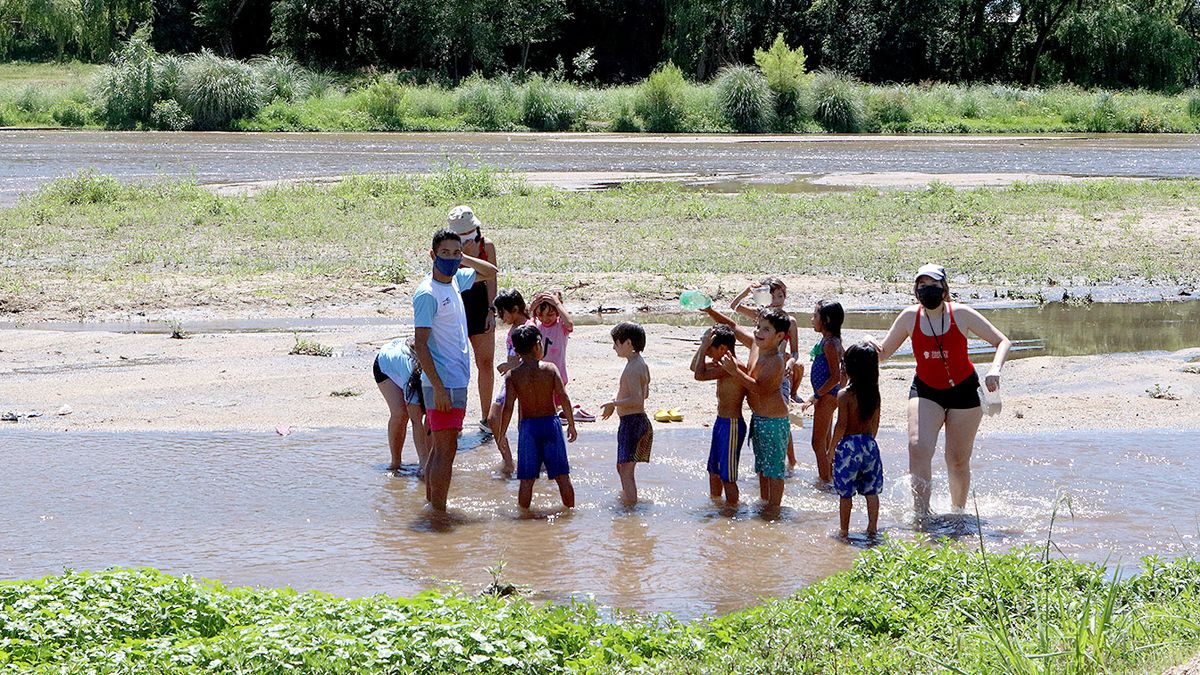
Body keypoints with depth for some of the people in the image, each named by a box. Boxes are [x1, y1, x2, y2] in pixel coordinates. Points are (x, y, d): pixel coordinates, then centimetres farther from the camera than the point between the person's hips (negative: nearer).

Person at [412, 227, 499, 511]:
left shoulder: (455, 280, 10)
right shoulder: (427, 293, -16)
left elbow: (490, 272, 28)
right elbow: (421, 345, -19)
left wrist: (463, 259, 10)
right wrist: (439, 389, -22)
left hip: (457, 381, 9)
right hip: (442, 383, -9)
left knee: (441, 448, 13)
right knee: (446, 450, -8)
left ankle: (431, 505, 20)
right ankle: (439, 512, -6)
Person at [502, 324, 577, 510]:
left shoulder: (513, 375, -6)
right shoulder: (550, 369, -4)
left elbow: (508, 407, -9)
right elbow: (563, 397, -7)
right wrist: (571, 424, 2)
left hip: (528, 426, 0)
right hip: (551, 422, 1)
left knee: (526, 479, 6)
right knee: (562, 475, 10)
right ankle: (570, 510, 18)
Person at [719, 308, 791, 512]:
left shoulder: (776, 361, -23)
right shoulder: (757, 348, 3)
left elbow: (760, 388, -30)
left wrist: (736, 371, -32)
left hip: (774, 421, -9)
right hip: (758, 418, 9)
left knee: (774, 466, 0)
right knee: (762, 465, 20)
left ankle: (774, 507, 8)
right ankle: (764, 501, 32)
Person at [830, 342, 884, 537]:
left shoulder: (844, 395, -13)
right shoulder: (874, 394, 2)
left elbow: (841, 425, -14)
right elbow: (875, 423, 12)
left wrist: (832, 448, -4)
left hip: (848, 446, -5)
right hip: (869, 444, 5)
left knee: (846, 493, 4)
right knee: (871, 491, 12)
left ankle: (844, 531, 9)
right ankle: (872, 528, 15)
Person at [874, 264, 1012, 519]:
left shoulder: (960, 314, -10)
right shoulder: (910, 317, -5)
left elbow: (1002, 342, -4)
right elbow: (883, 352, 3)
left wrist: (995, 369, -23)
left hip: (964, 392, -1)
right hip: (925, 392, 1)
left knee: (958, 460, 5)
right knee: (918, 447, -23)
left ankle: (958, 510, 29)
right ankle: (921, 513, -22)